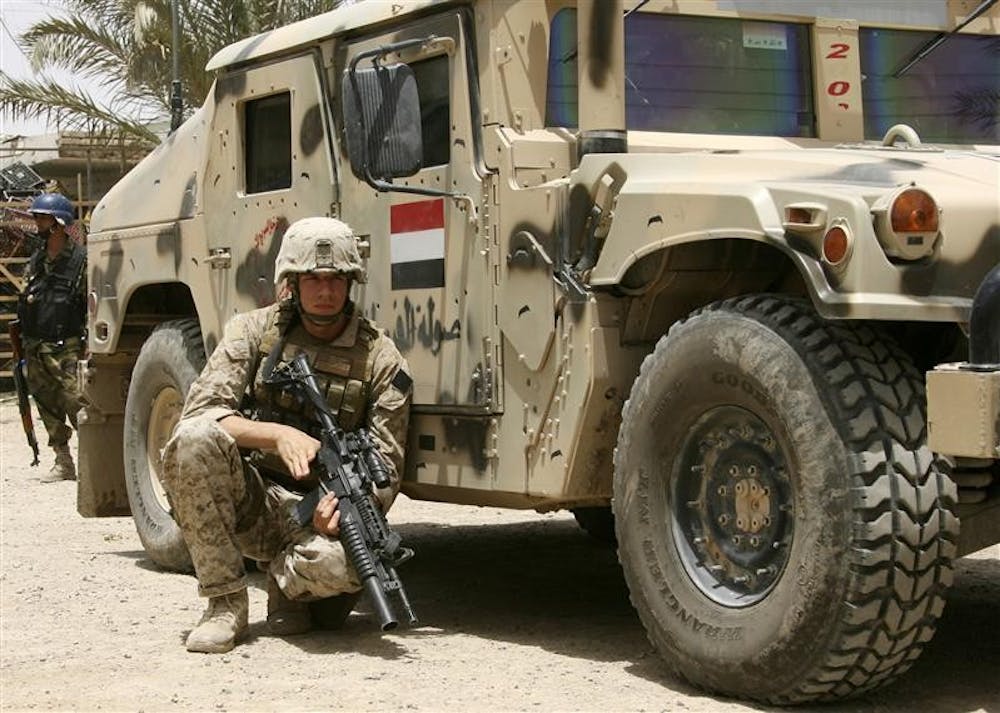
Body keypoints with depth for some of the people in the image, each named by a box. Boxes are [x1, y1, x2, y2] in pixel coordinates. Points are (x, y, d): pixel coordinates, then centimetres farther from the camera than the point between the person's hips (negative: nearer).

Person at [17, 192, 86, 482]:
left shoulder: (81, 260, -6)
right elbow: (23, 305, 18)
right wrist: (24, 350, 14)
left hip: (67, 349, -7)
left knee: (77, 406, -13)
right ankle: (63, 463, 18)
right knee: (49, 410, 10)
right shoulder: (35, 262, 14)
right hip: (36, 349, 7)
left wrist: (88, 346, -12)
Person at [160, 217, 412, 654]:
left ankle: (287, 580, 4)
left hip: (316, 515, -1)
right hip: (248, 504, 2)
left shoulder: (381, 360, 0)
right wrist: (277, 434, -27)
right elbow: (200, 410, -10)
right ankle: (226, 603, -17)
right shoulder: (253, 331, 2)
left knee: (341, 561, -37)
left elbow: (386, 467, -3)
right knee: (193, 438, -30)